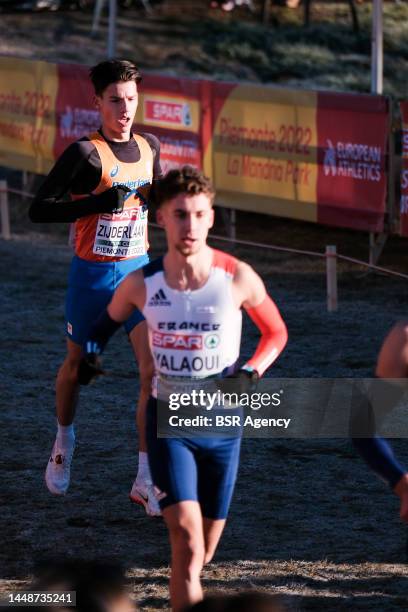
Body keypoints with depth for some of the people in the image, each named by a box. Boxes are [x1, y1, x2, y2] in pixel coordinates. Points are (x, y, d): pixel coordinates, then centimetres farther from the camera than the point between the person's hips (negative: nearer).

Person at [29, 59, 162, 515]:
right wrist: (97, 203, -27)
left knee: (155, 369, -11)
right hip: (92, 274, -3)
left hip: (139, 271, 3)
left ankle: (146, 478, -9)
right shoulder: (85, 153, -15)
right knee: (76, 365, 15)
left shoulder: (149, 147, 2)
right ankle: (64, 442, 45)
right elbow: (39, 209, -17)